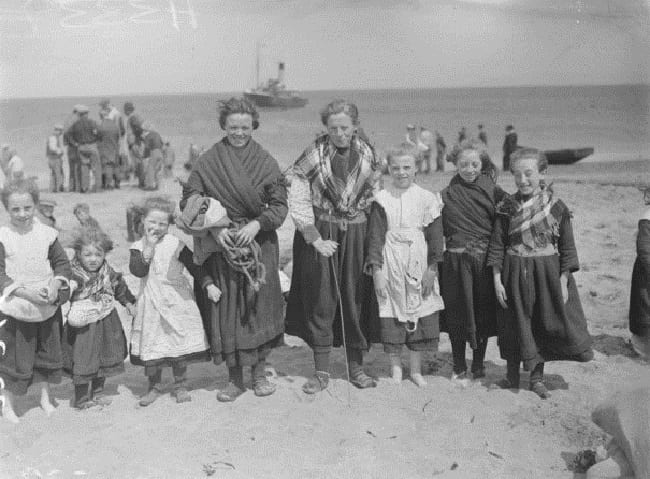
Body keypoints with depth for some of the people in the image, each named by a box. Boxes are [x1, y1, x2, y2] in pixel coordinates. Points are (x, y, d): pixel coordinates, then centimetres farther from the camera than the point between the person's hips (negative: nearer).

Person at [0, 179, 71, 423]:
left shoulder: (46, 233, -2)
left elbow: (62, 262, 4)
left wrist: (56, 286, -13)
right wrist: (25, 292, -22)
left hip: (47, 306, 3)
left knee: (48, 352, 16)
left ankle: (45, 397, 36)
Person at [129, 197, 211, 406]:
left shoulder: (175, 244, -3)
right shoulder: (138, 247, 1)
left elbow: (194, 266, 1)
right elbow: (138, 270, -15)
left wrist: (209, 285, -7)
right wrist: (149, 247, -17)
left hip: (177, 301, -1)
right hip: (151, 304, 1)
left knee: (180, 344, 3)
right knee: (151, 344, 4)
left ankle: (180, 385, 19)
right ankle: (154, 385, 22)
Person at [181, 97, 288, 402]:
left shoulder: (266, 162, 2)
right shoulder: (208, 162, 1)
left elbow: (279, 204, 0)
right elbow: (190, 201, -3)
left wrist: (257, 224, -17)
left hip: (259, 243, 1)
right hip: (220, 244, 0)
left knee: (260, 305, 3)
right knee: (226, 311, 1)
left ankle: (259, 374, 19)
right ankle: (235, 379, 14)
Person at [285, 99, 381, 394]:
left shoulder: (367, 155, 3)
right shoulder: (313, 156, -5)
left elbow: (375, 197, 9)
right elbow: (298, 201, -6)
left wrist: (373, 238, 0)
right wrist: (315, 238, -12)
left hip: (357, 233, 2)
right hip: (320, 233, -2)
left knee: (356, 298, 5)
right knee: (321, 300, 1)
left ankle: (356, 367, 18)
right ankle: (321, 371, 11)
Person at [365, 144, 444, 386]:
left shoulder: (427, 199, 1)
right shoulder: (382, 200, 0)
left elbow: (435, 236, 2)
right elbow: (375, 236, -2)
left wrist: (432, 268, -4)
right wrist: (376, 270, -8)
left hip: (419, 263, 1)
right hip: (391, 264, 0)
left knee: (420, 313, 6)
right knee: (391, 313, 4)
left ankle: (416, 369, 21)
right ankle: (395, 367, 21)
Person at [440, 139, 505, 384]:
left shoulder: (493, 192, 2)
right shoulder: (447, 195, 1)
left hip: (486, 262, 1)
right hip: (457, 262, -1)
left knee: (484, 313, 8)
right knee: (458, 314, 4)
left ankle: (478, 363, 25)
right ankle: (459, 368, 18)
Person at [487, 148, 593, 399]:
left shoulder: (557, 207, -4)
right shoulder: (507, 208, -3)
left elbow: (567, 247, -1)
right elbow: (497, 246, 0)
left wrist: (563, 281, -5)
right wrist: (497, 280, -5)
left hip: (547, 273, 0)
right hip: (515, 274, 0)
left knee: (543, 324, 8)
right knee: (515, 324, 10)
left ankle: (537, 377, 24)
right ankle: (512, 374, 27)